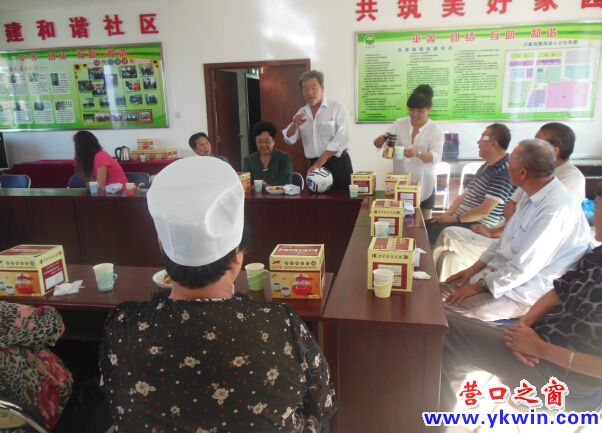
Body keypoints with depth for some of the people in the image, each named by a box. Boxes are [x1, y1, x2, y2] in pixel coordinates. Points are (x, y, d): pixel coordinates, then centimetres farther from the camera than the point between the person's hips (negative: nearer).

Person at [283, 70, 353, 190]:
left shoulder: (337, 108, -2)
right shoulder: (301, 112, 12)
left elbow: (342, 137, -13)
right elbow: (289, 140, 11)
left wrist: (323, 158, -19)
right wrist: (294, 125, -9)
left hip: (338, 163, -4)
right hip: (314, 165, 4)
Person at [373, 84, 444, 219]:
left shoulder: (435, 130, -7)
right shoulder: (399, 124, -1)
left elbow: (436, 157, -18)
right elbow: (380, 143, -5)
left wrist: (418, 153, -39)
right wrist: (380, 140, -30)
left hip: (424, 185, -1)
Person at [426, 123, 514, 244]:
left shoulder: (504, 172, -18)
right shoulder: (485, 166, 14)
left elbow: (484, 211, -23)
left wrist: (454, 219, -15)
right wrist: (447, 214, 1)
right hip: (461, 219, 9)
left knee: (429, 234, -23)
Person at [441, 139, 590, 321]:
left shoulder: (556, 210, -26)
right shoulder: (534, 197, 4)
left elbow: (523, 268, -25)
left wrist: (479, 286, -16)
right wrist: (474, 268, 7)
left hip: (521, 293, -9)